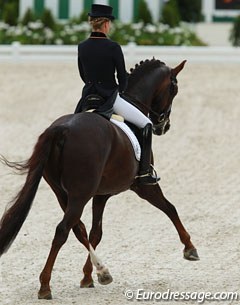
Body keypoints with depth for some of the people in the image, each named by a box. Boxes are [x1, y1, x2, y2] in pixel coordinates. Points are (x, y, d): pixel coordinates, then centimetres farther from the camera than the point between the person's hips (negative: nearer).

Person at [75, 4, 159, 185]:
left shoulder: (82, 47, 1)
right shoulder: (113, 47, -13)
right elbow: (123, 77, -7)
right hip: (110, 98, -5)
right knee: (146, 125, 5)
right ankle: (145, 172, -1)